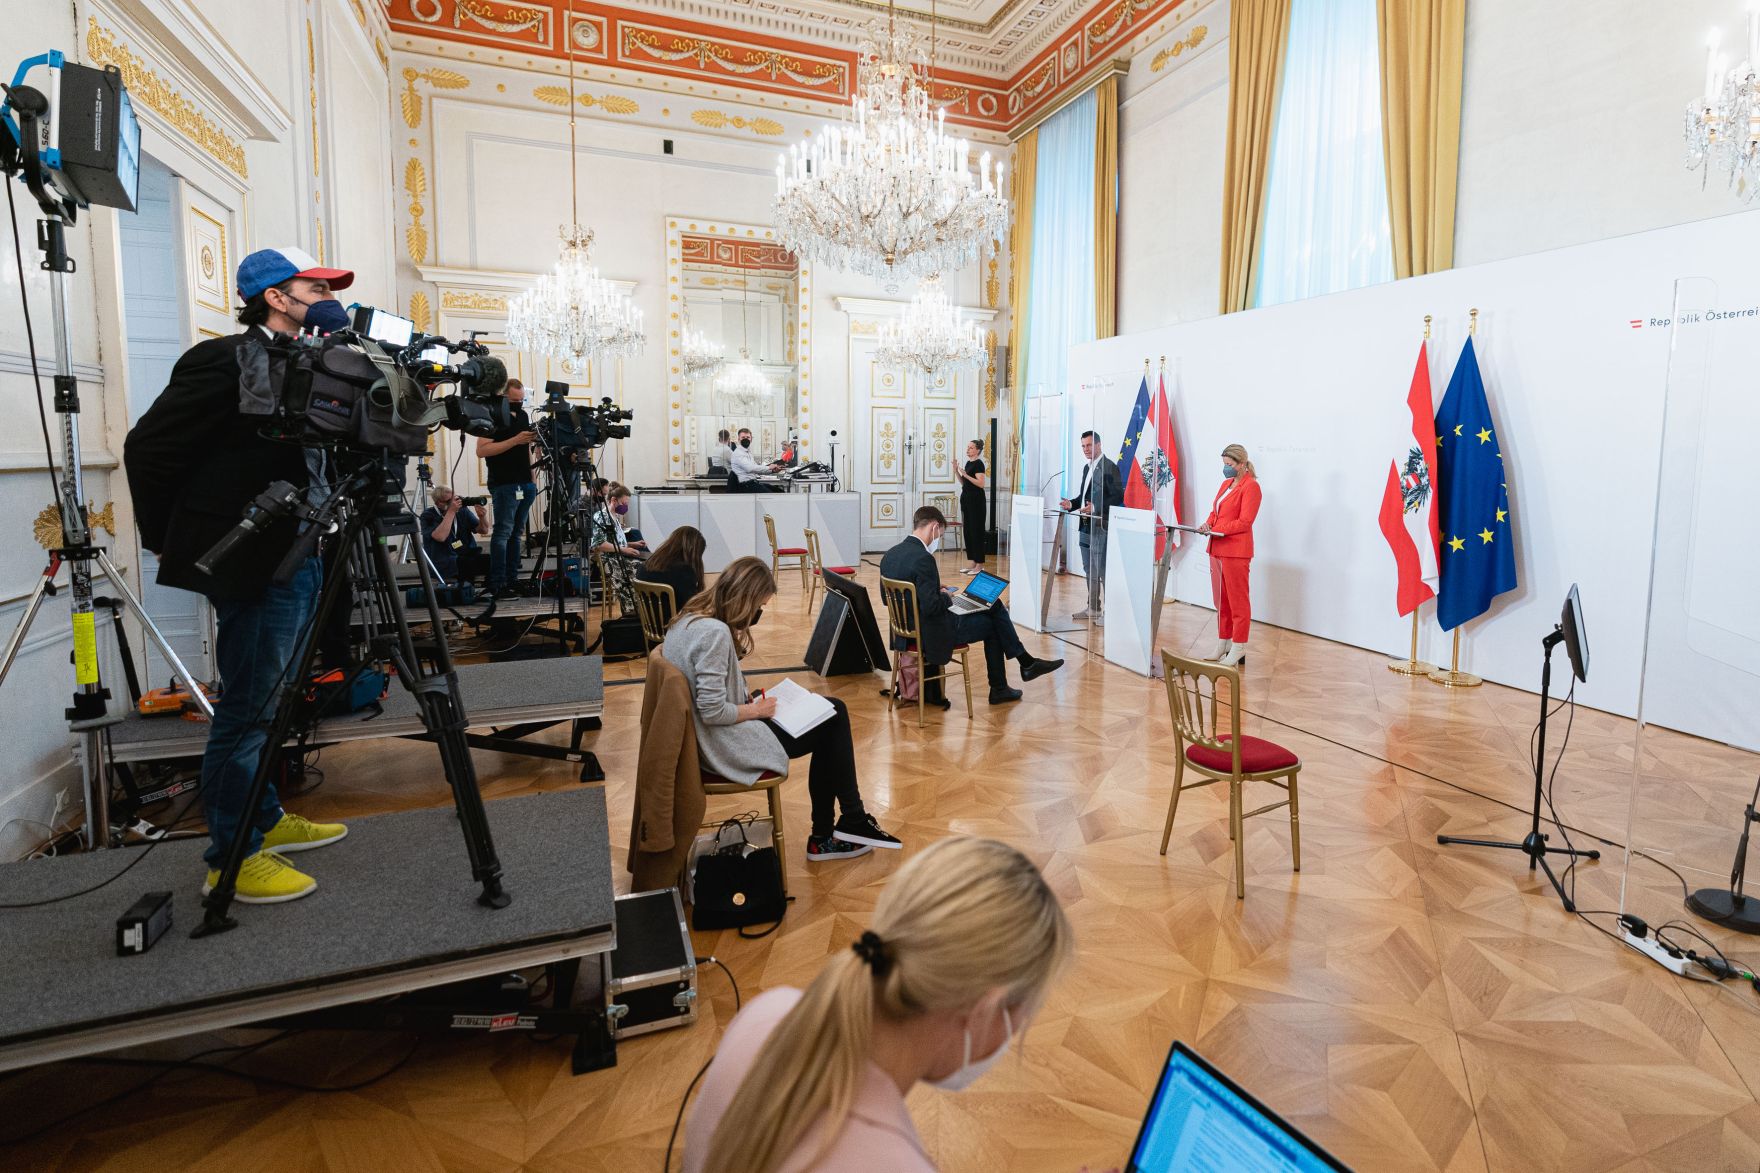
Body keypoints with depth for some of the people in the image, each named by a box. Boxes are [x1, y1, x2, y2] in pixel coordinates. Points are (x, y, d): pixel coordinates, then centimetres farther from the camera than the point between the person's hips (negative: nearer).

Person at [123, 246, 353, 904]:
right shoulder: (226, 361, -11)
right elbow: (149, 447, -10)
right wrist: (167, 540, -3)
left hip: (302, 557, 9)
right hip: (254, 565, -9)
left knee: (267, 702, 19)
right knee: (247, 708, -2)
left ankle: (264, 821, 33)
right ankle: (231, 860, 10)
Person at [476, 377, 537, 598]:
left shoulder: (523, 416, 17)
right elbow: (482, 450, -15)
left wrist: (532, 478, 18)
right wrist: (515, 440, -20)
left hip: (526, 484, 7)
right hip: (504, 485, -7)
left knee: (516, 533, 7)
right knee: (503, 532, -8)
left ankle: (512, 580, 10)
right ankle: (497, 584, -6)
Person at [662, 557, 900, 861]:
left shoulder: (688, 619, 4)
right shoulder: (714, 632, -26)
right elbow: (713, 712, -28)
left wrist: (746, 696, 5)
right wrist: (756, 710, -12)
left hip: (708, 742, 10)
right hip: (730, 748, -10)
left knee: (833, 711, 11)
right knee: (835, 720, 2)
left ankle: (823, 838, 15)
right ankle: (853, 821, 19)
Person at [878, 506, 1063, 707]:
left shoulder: (889, 555, 3)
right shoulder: (922, 558, -25)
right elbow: (932, 606, -28)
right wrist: (946, 597, -5)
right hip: (931, 635, -9)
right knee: (992, 624, 12)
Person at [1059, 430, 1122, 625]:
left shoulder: (1109, 467, -10)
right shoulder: (1087, 468, 17)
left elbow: (1118, 497, -15)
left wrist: (1095, 507, -24)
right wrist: (1072, 503, 5)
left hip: (1101, 527, -9)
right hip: (1086, 526, 9)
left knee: (1103, 570, -6)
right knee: (1089, 570, 15)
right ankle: (1092, 608, 25)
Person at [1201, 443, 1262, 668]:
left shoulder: (1250, 486, -9)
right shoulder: (1226, 483, 18)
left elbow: (1244, 522, -14)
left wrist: (1218, 530, -20)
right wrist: (1208, 524, 0)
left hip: (1236, 551, -8)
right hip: (1217, 549, 8)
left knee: (1237, 601, -1)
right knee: (1221, 601, 13)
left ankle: (1238, 649, 6)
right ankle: (1222, 646, 21)